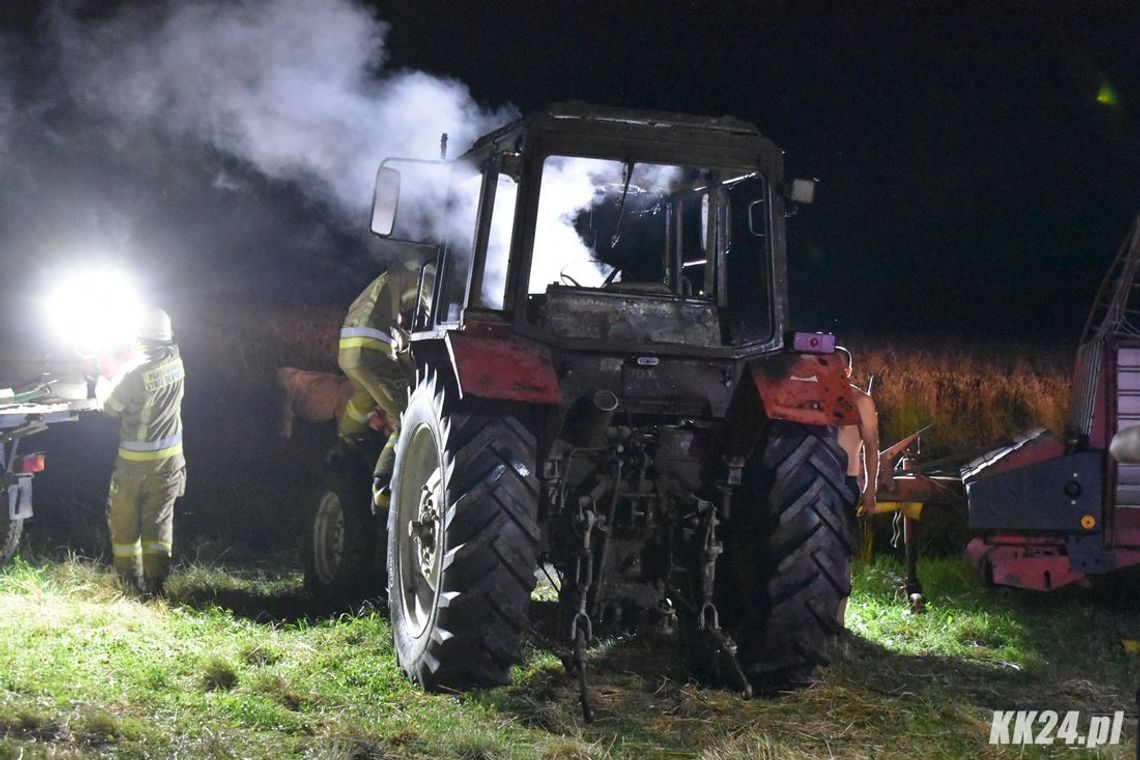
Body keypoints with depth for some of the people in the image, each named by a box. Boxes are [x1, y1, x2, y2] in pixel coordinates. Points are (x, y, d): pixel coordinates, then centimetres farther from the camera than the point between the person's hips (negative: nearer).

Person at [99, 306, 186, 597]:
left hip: (136, 460, -5)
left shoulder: (137, 373, -23)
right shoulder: (175, 362, -5)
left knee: (124, 520, 11)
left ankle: (131, 579, 15)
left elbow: (111, 407, -9)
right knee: (159, 520, 10)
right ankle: (156, 581, 6)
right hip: (170, 456, 5)